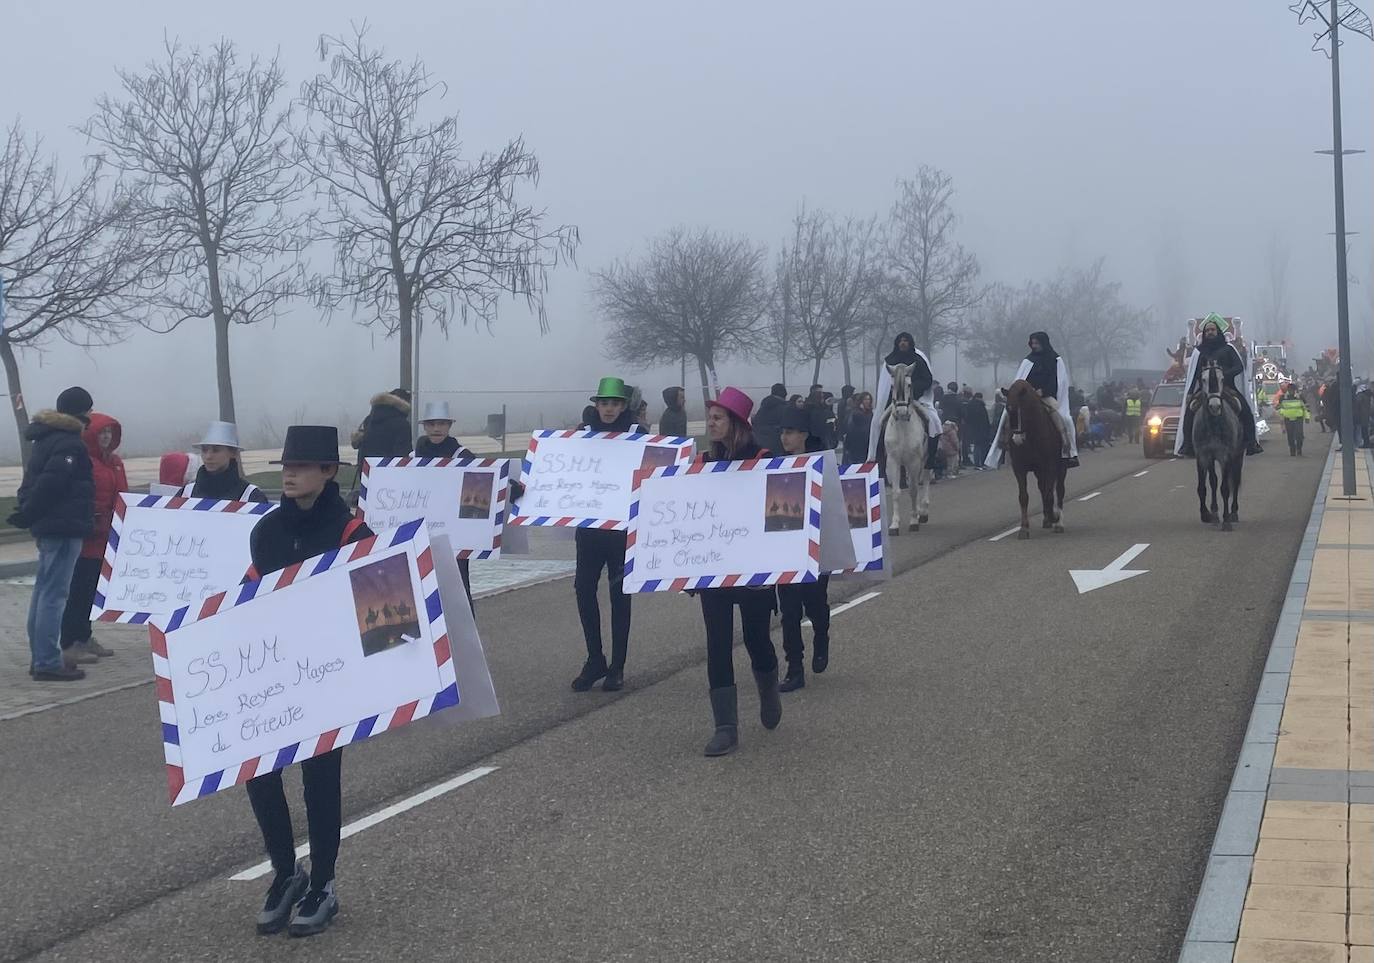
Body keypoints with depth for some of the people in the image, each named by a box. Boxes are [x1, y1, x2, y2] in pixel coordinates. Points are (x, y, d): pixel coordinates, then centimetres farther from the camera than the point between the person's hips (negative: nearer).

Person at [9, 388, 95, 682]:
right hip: (64, 528, -10)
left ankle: (41, 657, 20)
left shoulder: (46, 439, 17)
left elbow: (33, 481, 17)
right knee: (54, 594, -8)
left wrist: (27, 512, 12)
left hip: (47, 527, 10)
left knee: (44, 591, 14)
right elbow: (49, 484, -22)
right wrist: (26, 515, -12)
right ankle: (47, 662, -7)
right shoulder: (71, 445, -15)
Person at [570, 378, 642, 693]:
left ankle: (617, 667, 12)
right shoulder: (584, 433, 7)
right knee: (584, 588, 0)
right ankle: (595, 660, 14)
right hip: (589, 522, 3)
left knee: (619, 593, 3)